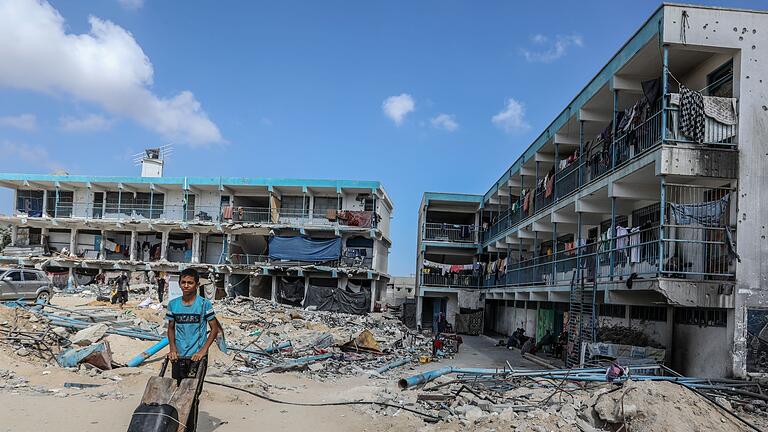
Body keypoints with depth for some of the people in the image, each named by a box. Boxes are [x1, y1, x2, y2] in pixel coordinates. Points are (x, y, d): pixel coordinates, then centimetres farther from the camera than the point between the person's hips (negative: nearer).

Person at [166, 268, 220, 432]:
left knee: (192, 395, -7)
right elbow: (171, 328, 14)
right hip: (178, 357, 4)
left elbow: (214, 329, -2)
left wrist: (203, 351, -10)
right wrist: (172, 348, 0)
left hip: (197, 358, -4)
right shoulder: (173, 304, 4)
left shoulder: (204, 304, -7)